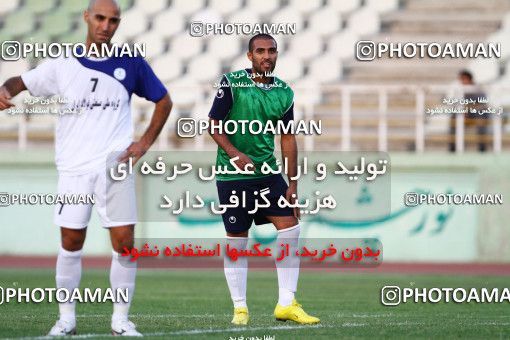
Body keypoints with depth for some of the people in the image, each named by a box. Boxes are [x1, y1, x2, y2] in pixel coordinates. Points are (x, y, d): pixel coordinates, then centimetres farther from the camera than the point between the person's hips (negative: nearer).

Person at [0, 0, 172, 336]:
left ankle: (121, 318, 4)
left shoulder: (131, 64, 3)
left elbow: (163, 100, 15)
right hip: (74, 167, 0)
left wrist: (145, 143, 6)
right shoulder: (63, 65, 3)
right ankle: (67, 317, 11)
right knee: (71, 243, 1)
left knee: (124, 242, -6)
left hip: (115, 165, 0)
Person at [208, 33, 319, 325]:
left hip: (268, 172, 4)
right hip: (232, 174, -4)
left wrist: (293, 184, 6)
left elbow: (288, 138, 9)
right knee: (236, 241, 0)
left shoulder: (284, 93, 6)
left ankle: (286, 304, 1)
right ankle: (240, 308, 10)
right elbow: (214, 124, -5)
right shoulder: (232, 83, -7)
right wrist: (235, 154, -20)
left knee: (291, 227, -5)